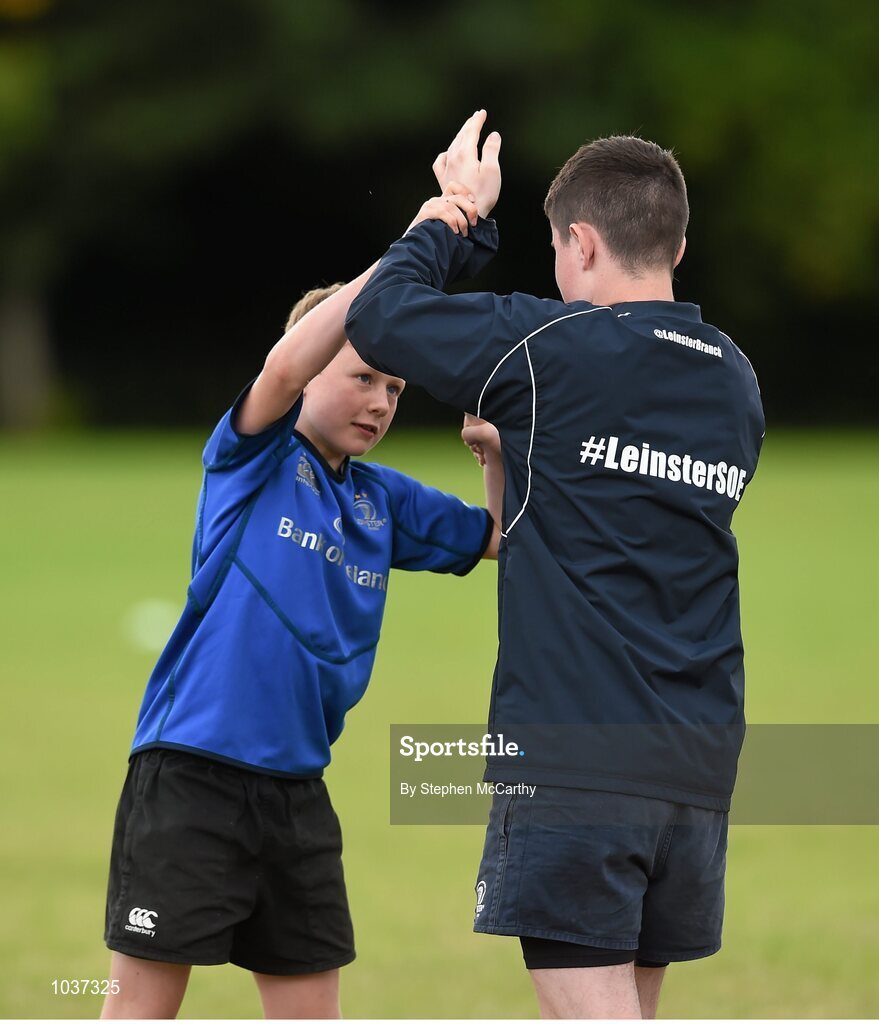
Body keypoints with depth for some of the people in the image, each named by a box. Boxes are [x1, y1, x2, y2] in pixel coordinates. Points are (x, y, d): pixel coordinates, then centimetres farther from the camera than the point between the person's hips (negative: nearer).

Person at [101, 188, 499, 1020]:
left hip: (296, 788, 6)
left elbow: (501, 537, 16)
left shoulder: (383, 501, 12)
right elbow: (284, 368, -23)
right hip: (191, 774, -6)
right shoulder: (252, 458, -4)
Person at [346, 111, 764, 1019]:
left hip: (574, 758, -7)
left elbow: (375, 319, 2)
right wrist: (511, 455, 20)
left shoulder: (551, 347, -8)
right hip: (697, 766, 7)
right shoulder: (733, 382, 14)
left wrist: (458, 213, 14)